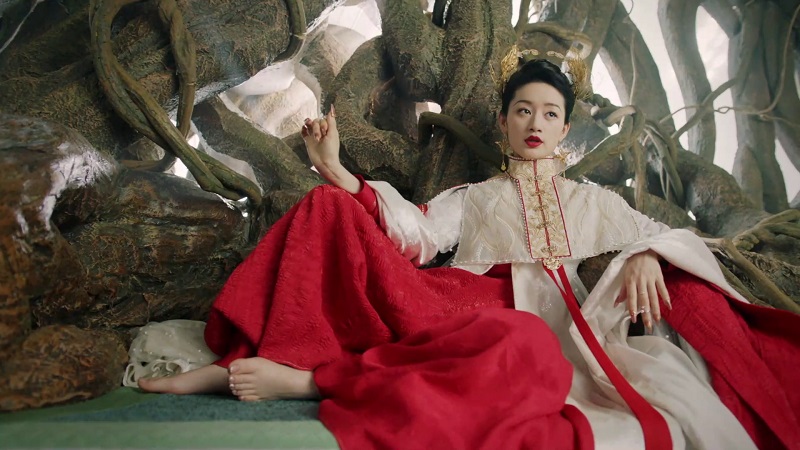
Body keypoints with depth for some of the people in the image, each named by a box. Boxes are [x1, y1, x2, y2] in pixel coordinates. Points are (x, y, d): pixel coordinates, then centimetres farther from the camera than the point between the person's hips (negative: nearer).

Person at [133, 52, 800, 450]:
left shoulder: (592, 200, 28)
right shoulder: (473, 198, 25)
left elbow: (664, 235, 20)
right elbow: (414, 233, 7)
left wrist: (648, 256, -6)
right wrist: (339, 173, -6)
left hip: (549, 323, 0)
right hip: (463, 309, 1)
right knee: (331, 209, -16)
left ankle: (308, 378, -39)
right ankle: (235, 366, -27)